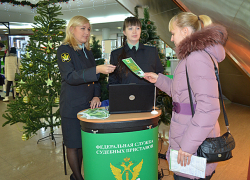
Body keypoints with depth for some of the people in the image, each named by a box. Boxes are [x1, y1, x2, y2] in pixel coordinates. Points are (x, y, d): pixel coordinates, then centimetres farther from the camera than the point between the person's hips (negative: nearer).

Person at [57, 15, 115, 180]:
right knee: (73, 145, 6)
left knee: (83, 143, 14)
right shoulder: (64, 50, -8)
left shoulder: (88, 52, 13)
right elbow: (70, 77, -22)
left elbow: (94, 77, 17)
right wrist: (97, 70, -33)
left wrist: (96, 96, -1)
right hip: (72, 106, -6)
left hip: (87, 105, 6)